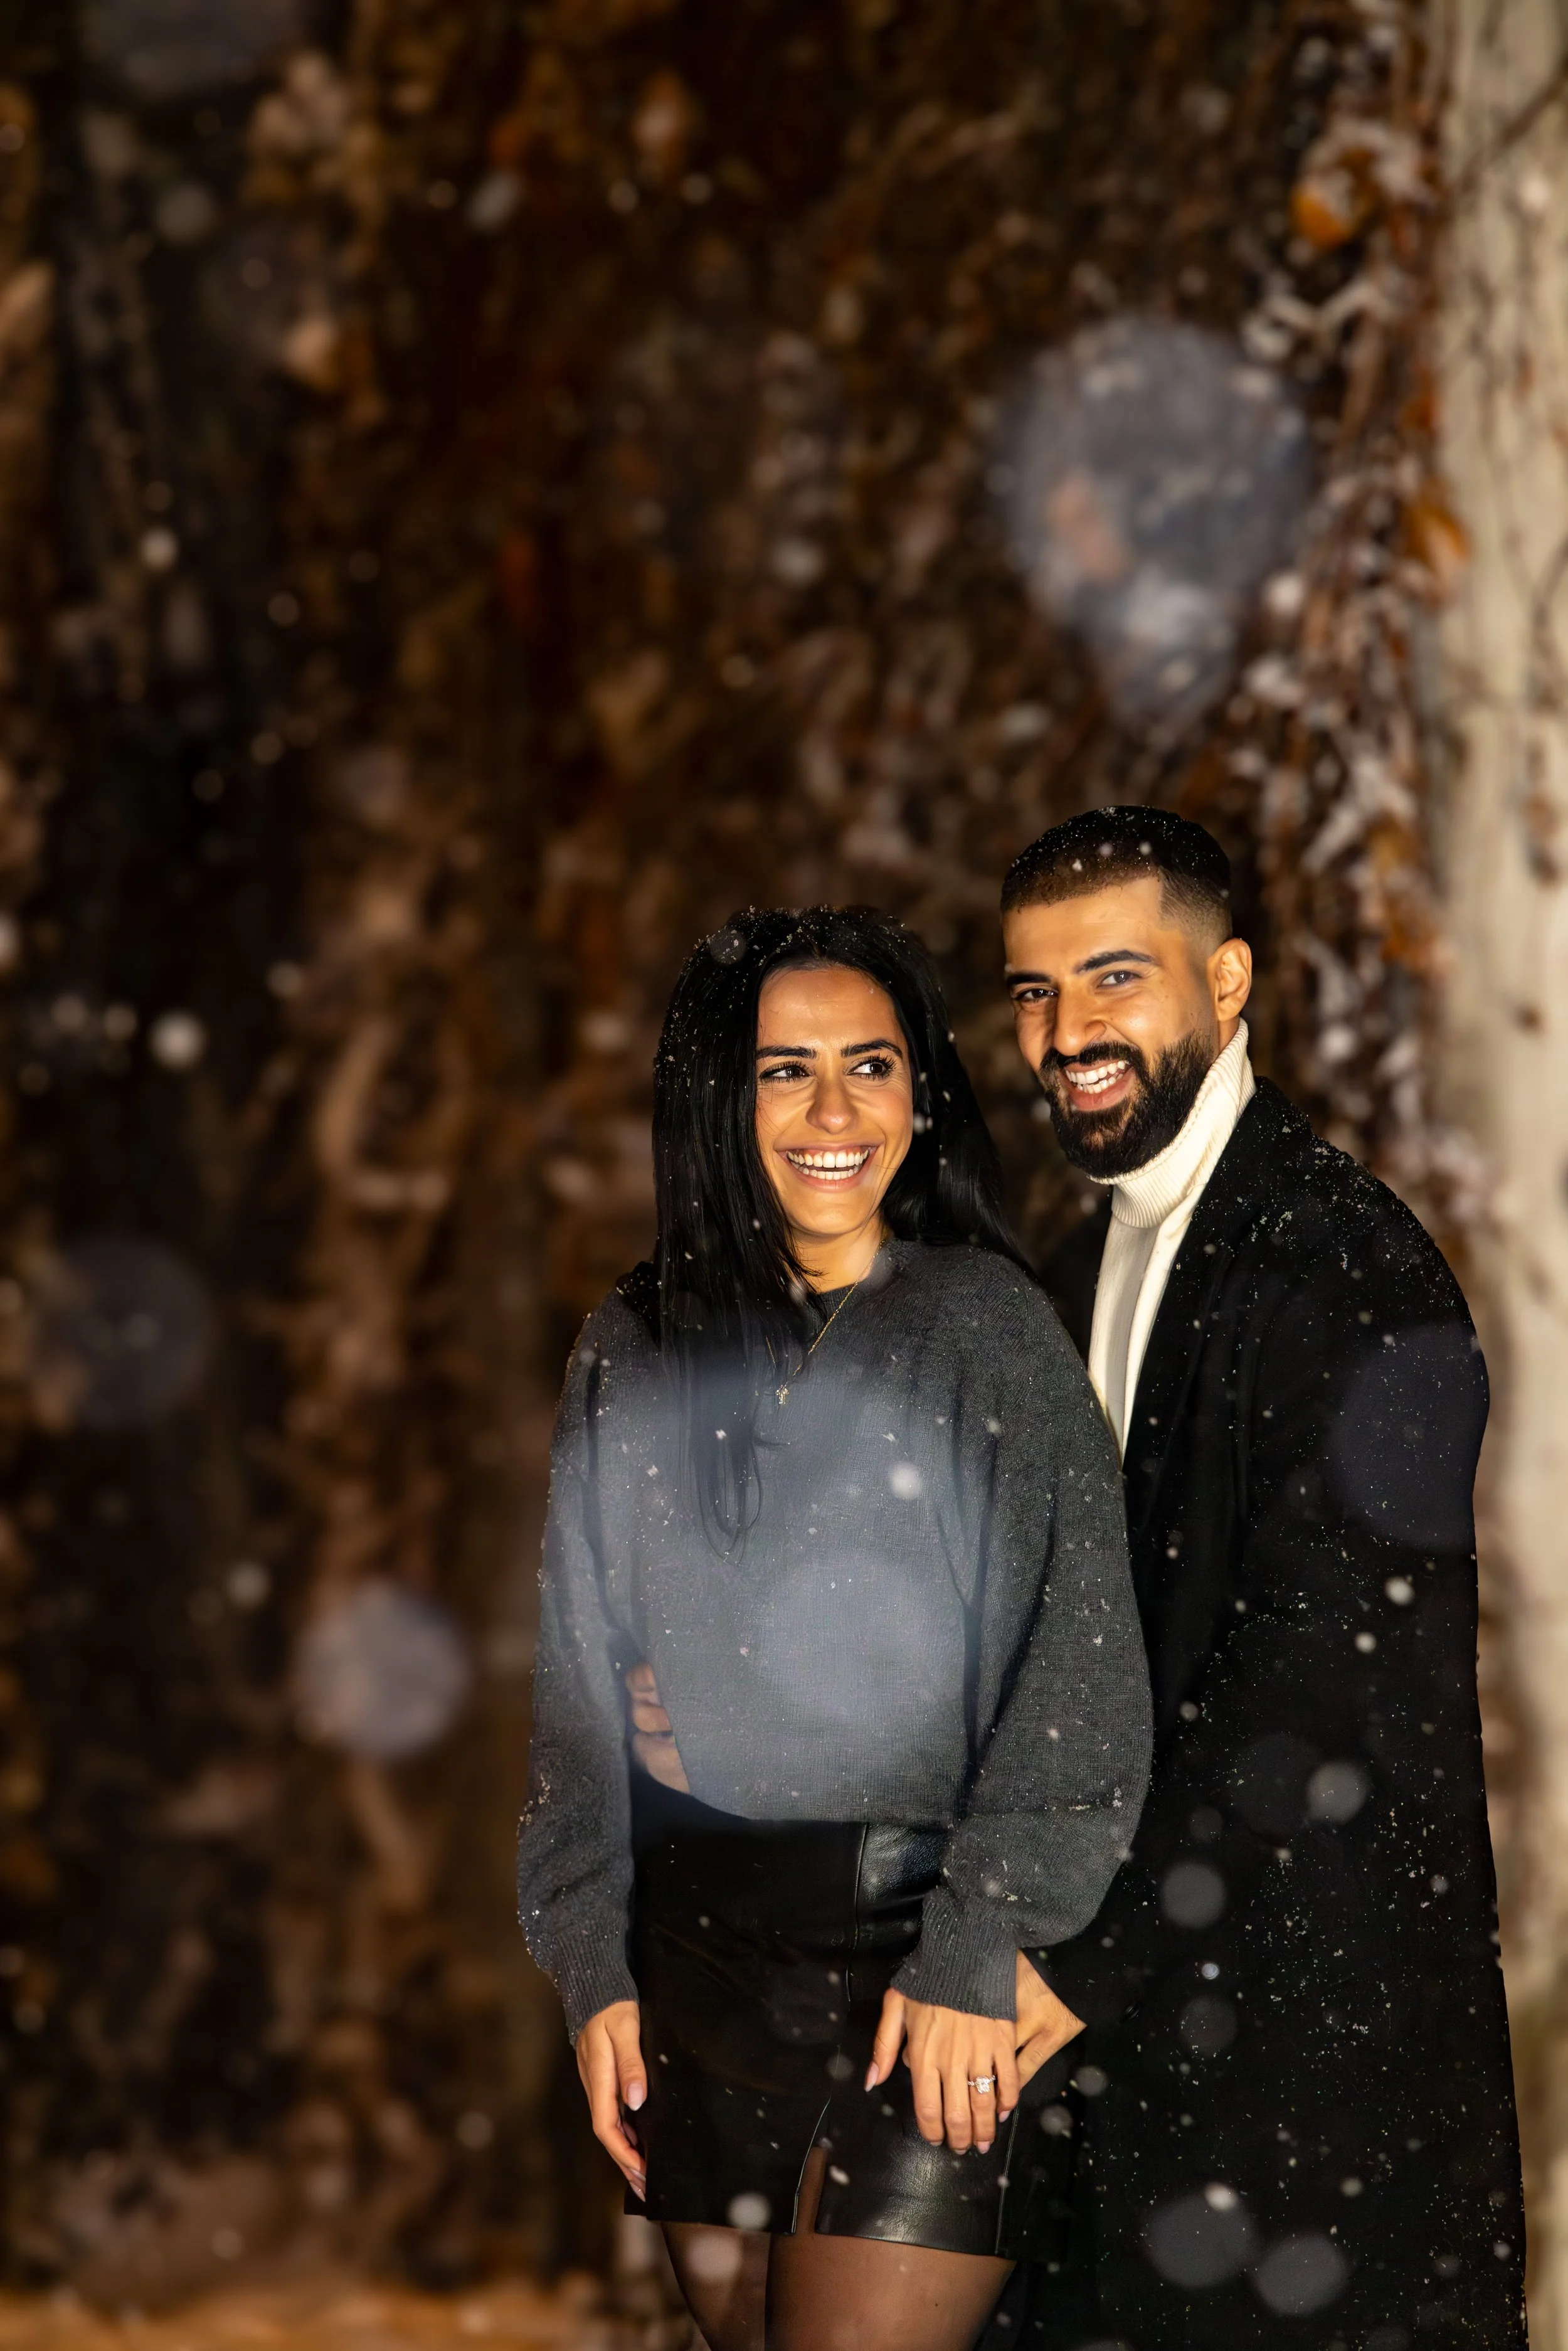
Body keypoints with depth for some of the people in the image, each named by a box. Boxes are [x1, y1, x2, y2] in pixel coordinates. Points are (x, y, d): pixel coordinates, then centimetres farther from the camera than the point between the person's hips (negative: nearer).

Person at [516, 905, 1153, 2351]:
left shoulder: (987, 1325, -3)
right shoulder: (637, 1349, 8)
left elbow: (1075, 1658, -7)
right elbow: (581, 1674, 12)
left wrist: (979, 1949, -13)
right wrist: (592, 1961, 6)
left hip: (931, 1942, -4)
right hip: (700, 1949, 4)